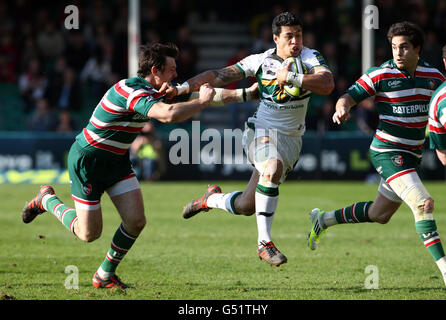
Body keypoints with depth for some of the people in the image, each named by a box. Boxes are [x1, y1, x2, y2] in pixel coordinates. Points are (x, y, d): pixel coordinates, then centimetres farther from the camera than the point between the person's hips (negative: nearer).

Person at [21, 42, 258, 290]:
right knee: (89, 233, -1)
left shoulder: (160, 91, -1)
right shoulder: (131, 91, -30)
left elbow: (204, 95, 8)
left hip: (117, 160, 8)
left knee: (136, 220, -6)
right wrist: (202, 101, -31)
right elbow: (169, 114, -45)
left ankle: (105, 275, 12)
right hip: (87, 160, -8)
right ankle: (47, 199, 25)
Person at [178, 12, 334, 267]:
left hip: (291, 138, 2)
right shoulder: (260, 61, -1)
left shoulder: (310, 57, -4)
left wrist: (290, 77, -27)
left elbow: (327, 84, -21)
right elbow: (219, 76, 5)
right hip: (262, 130, -2)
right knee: (273, 167, -37)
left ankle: (212, 199, 34)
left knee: (246, 206, -1)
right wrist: (182, 87, -4)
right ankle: (264, 242, -32)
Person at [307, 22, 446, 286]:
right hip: (387, 152, -6)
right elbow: (350, 96, -8)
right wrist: (342, 108, -31)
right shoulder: (381, 74, -11)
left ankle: (324, 219, 39)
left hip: (412, 155, 6)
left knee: (379, 214, 17)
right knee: (424, 203, -22)